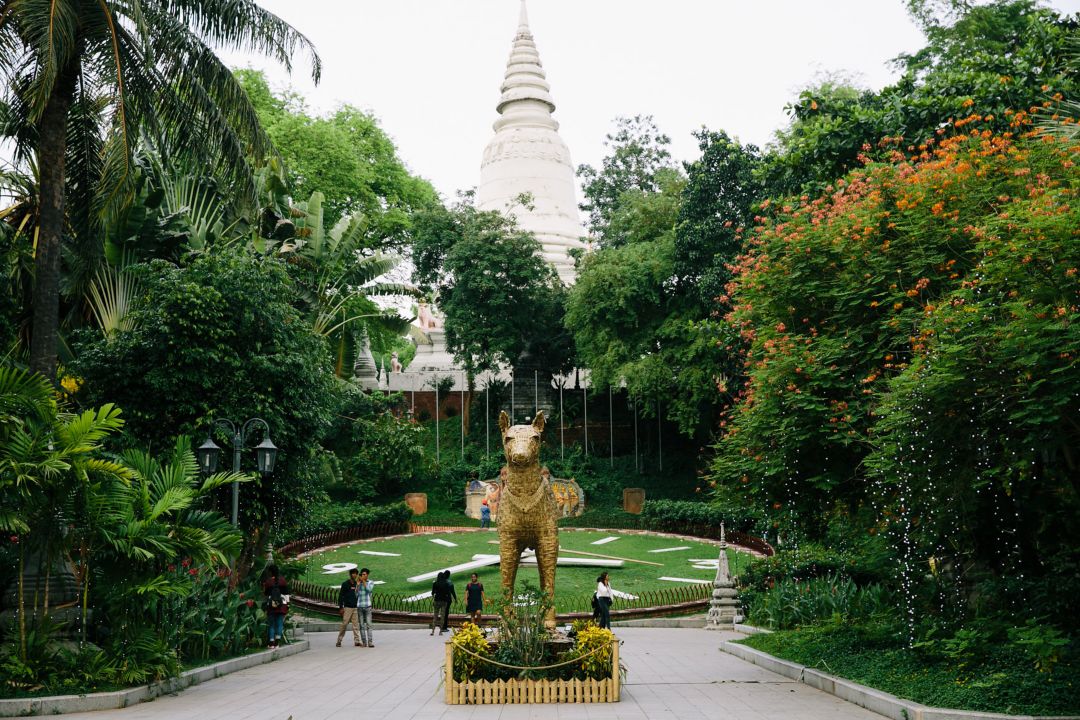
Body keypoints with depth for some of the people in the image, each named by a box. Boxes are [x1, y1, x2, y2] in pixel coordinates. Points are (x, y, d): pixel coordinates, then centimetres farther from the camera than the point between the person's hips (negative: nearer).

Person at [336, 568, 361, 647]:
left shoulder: (357, 584, 12)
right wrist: (341, 607, -9)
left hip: (356, 608, 4)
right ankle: (339, 640, 4)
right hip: (347, 607, -4)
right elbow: (340, 596, -3)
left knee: (356, 625, 2)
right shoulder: (345, 584, -1)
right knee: (344, 624, -6)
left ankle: (357, 641, 3)